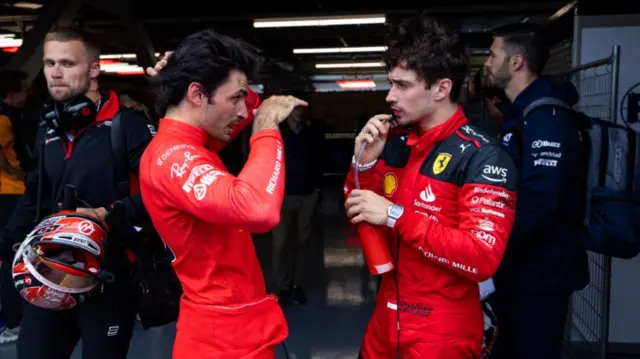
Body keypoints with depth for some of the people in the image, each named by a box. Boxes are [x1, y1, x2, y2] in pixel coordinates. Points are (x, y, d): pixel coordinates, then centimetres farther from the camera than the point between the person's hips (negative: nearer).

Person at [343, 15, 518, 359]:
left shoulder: (482, 156, -18)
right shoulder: (396, 144, 2)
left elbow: (483, 257, -25)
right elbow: (359, 216, 8)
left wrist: (396, 215, -26)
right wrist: (364, 164, -10)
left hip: (444, 330, -6)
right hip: (386, 316, 6)